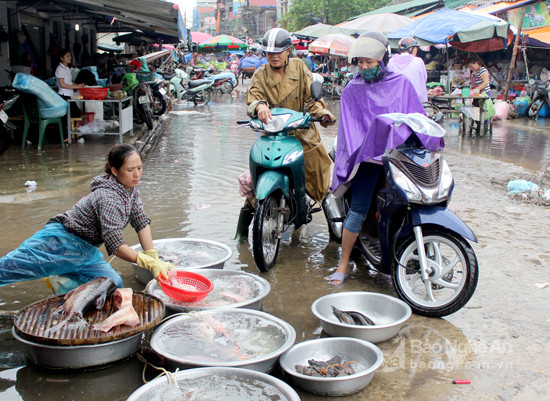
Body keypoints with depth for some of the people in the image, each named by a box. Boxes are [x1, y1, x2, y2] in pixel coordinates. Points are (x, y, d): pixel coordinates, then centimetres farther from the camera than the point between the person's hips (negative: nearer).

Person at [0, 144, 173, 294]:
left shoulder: (131, 189, -2)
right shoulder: (108, 198, -28)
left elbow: (142, 222, 5)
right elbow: (115, 245, -32)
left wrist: (153, 258, -3)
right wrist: (150, 263, -34)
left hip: (85, 251, 8)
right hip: (60, 240, -8)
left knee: (113, 284, -8)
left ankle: (64, 282, -6)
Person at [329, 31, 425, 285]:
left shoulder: (401, 84, 11)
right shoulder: (352, 90, 11)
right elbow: (348, 128, 8)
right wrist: (355, 152, -5)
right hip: (367, 157, -1)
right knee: (358, 209, -12)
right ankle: (343, 264, 0)